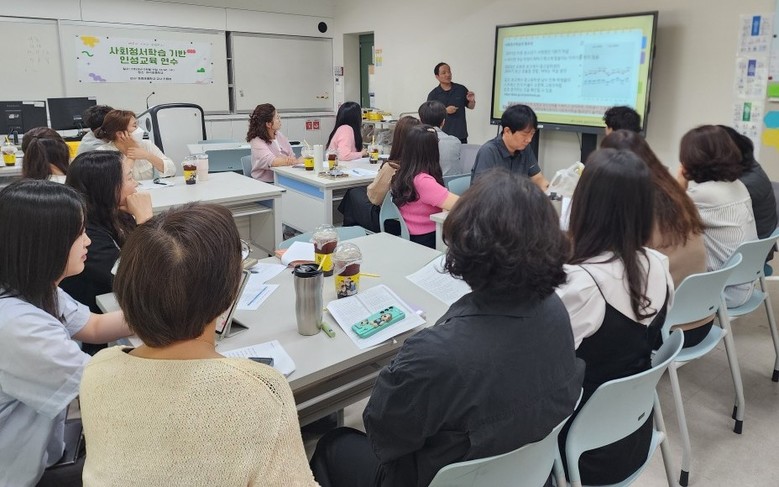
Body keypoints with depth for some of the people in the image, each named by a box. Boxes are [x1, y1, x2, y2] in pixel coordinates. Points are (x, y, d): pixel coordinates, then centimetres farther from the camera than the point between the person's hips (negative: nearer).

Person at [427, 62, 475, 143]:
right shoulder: (433, 94, -1)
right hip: (442, 137, -2)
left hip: (461, 136, 2)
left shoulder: (461, 89, 5)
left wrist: (472, 101, -8)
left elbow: (471, 107, 15)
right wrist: (445, 111, -16)